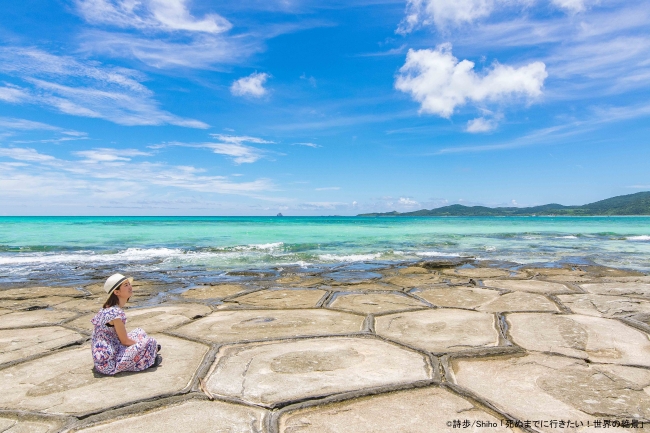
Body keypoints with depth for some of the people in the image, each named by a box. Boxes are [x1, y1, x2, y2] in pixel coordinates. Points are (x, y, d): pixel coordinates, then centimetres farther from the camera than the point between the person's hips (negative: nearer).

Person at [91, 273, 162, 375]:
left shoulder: (107, 308, 5)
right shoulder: (116, 313, -24)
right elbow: (125, 341, -14)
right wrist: (141, 344, 3)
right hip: (109, 364, -10)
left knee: (140, 332, 15)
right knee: (150, 342, -12)